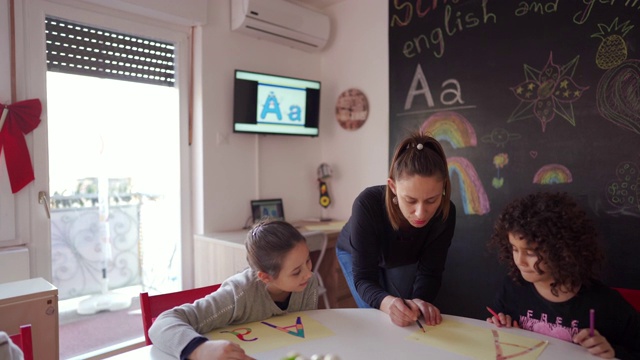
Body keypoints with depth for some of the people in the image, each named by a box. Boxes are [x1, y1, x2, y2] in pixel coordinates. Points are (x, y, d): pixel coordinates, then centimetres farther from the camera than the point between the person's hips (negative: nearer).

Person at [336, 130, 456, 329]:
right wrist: (386, 302, -60)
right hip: (355, 254, -2)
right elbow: (363, 277, -39)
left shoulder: (445, 212, -33)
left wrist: (419, 301, -46)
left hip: (403, 257, 3)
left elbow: (429, 272, -24)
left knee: (407, 317, 4)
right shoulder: (368, 204, -43)